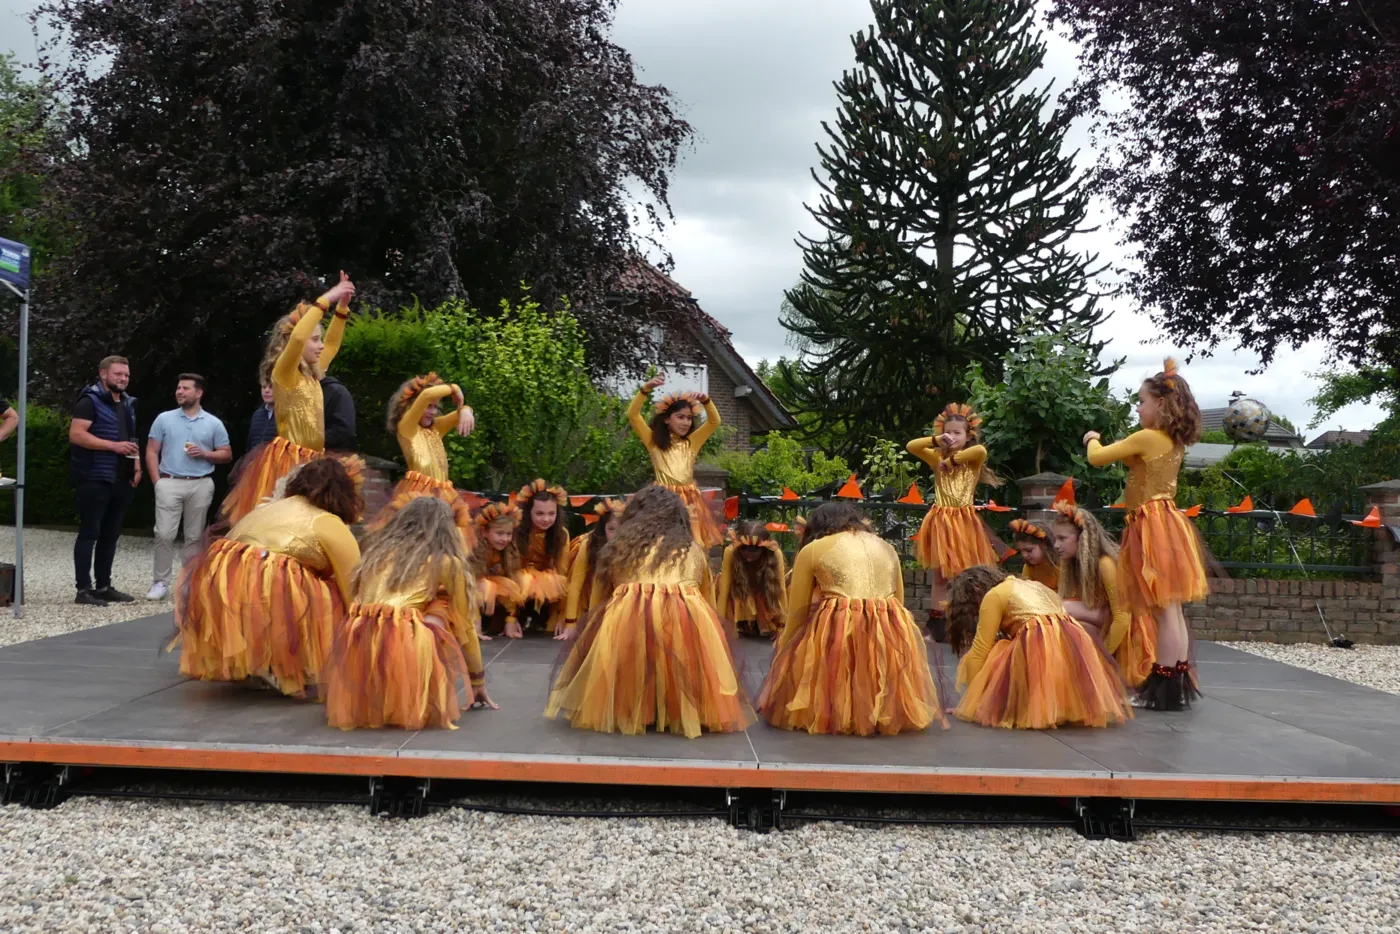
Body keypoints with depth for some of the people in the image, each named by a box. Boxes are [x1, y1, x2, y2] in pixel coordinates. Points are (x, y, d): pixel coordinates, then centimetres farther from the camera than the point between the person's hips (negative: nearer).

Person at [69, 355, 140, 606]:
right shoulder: (91, 400, -7)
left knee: (110, 535, 10)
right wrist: (114, 446, -21)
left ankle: (104, 586, 17)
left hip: (122, 480, 8)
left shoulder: (128, 404, 18)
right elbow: (76, 435, -16)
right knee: (89, 533, -4)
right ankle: (83, 589, -1)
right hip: (95, 479, -8)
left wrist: (136, 464, 11)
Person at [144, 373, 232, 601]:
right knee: (164, 534, -5)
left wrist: (204, 454, -10)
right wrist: (157, 481, -3)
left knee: (195, 537, 6)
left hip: (201, 485, 0)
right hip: (170, 483, 0)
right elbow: (151, 452, 7)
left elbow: (226, 454, 8)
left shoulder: (213, 423, 6)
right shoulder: (164, 419, 6)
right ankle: (160, 582, 3)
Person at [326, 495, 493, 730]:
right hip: (404, 646, -5)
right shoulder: (447, 561, 16)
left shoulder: (377, 548, 27)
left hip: (355, 646, 5)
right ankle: (425, 699, 12)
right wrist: (478, 681, 36)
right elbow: (464, 625, 24)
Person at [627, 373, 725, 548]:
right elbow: (633, 415, -7)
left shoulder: (692, 441, 11)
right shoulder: (653, 440, 3)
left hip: (689, 500, 3)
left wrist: (706, 401, -15)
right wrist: (645, 389, -19)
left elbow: (714, 422, 3)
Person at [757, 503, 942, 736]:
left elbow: (797, 611, 11)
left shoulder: (812, 550, 7)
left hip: (836, 633, -4)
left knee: (795, 665, 17)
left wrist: (783, 652, 23)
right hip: (889, 636, 4)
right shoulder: (887, 547, 20)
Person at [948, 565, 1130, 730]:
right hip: (1073, 642, 8)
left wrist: (970, 700, 15)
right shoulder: (1029, 585, 32)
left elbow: (980, 651, 8)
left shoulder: (993, 596, 9)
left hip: (1038, 645, -8)